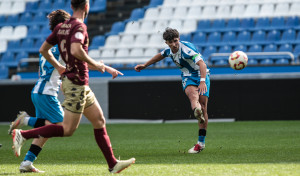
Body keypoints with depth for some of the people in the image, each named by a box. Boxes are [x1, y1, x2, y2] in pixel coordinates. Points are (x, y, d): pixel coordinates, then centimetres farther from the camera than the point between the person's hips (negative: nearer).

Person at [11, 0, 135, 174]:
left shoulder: (61, 27, 9)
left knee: (99, 121, 12)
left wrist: (59, 67, 25)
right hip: (77, 83, -10)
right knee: (68, 130, -6)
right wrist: (95, 65, -19)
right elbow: (76, 50, -32)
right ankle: (23, 135, -5)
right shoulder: (79, 26, -16)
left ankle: (113, 164, 15)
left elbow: (44, 49, 13)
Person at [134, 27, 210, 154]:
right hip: (188, 77, 3)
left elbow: (202, 64, -36)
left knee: (203, 107, -10)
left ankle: (201, 142, -1)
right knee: (193, 94, -33)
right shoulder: (169, 50, -2)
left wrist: (202, 82, -50)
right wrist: (145, 65, 32)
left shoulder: (187, 48, -24)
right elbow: (161, 55, 25)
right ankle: (196, 111, -70)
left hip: (201, 76, -3)